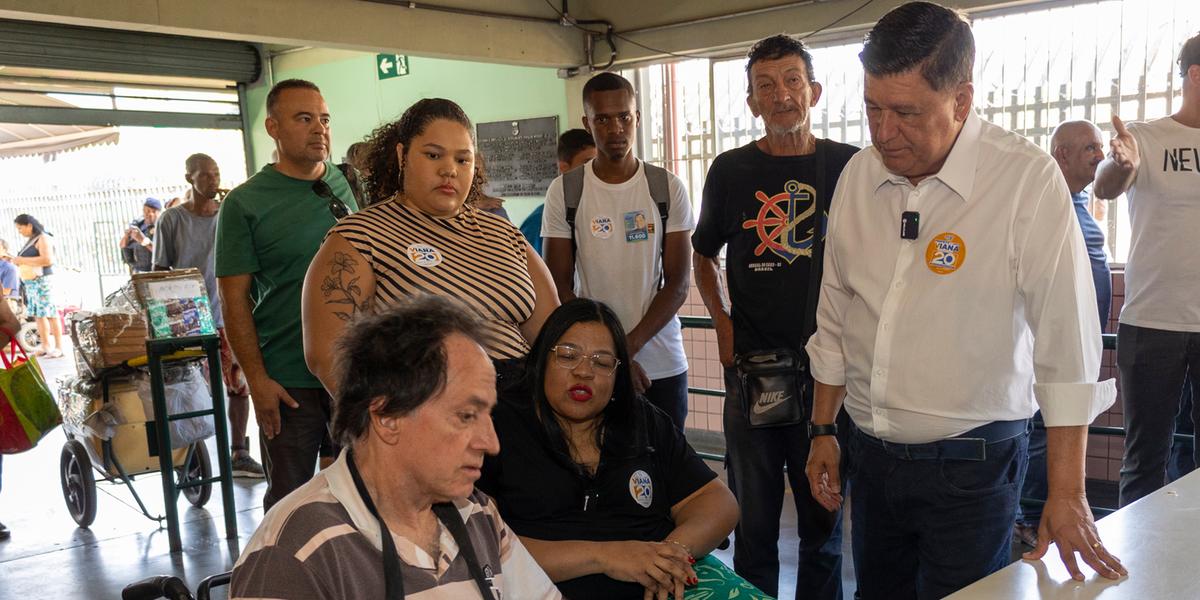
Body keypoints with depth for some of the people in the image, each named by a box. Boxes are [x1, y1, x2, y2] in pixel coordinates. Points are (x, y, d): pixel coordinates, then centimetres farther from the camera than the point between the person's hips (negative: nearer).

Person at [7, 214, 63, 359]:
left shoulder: (43, 238, -8)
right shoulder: (30, 240, 19)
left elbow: (48, 260, -21)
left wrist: (23, 260, -17)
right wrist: (14, 260, 9)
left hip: (42, 282, -9)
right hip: (30, 283, 9)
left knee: (50, 314, -9)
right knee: (38, 315, 6)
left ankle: (58, 348, -10)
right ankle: (45, 347, 8)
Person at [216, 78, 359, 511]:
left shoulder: (351, 186, 6)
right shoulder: (245, 203, -4)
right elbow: (235, 299, -6)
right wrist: (257, 380, -11)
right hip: (288, 380, -3)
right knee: (289, 500, 11)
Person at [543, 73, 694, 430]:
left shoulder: (668, 188, 2)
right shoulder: (564, 192, 0)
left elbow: (678, 281, -2)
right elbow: (559, 286, -2)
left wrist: (630, 345, -14)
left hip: (664, 366, 1)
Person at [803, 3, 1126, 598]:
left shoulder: (1028, 180, -16)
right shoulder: (858, 176, 0)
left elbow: (1066, 346, -14)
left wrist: (1066, 495, -12)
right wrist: (823, 430, 11)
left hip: (970, 463, -5)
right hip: (870, 454, 5)